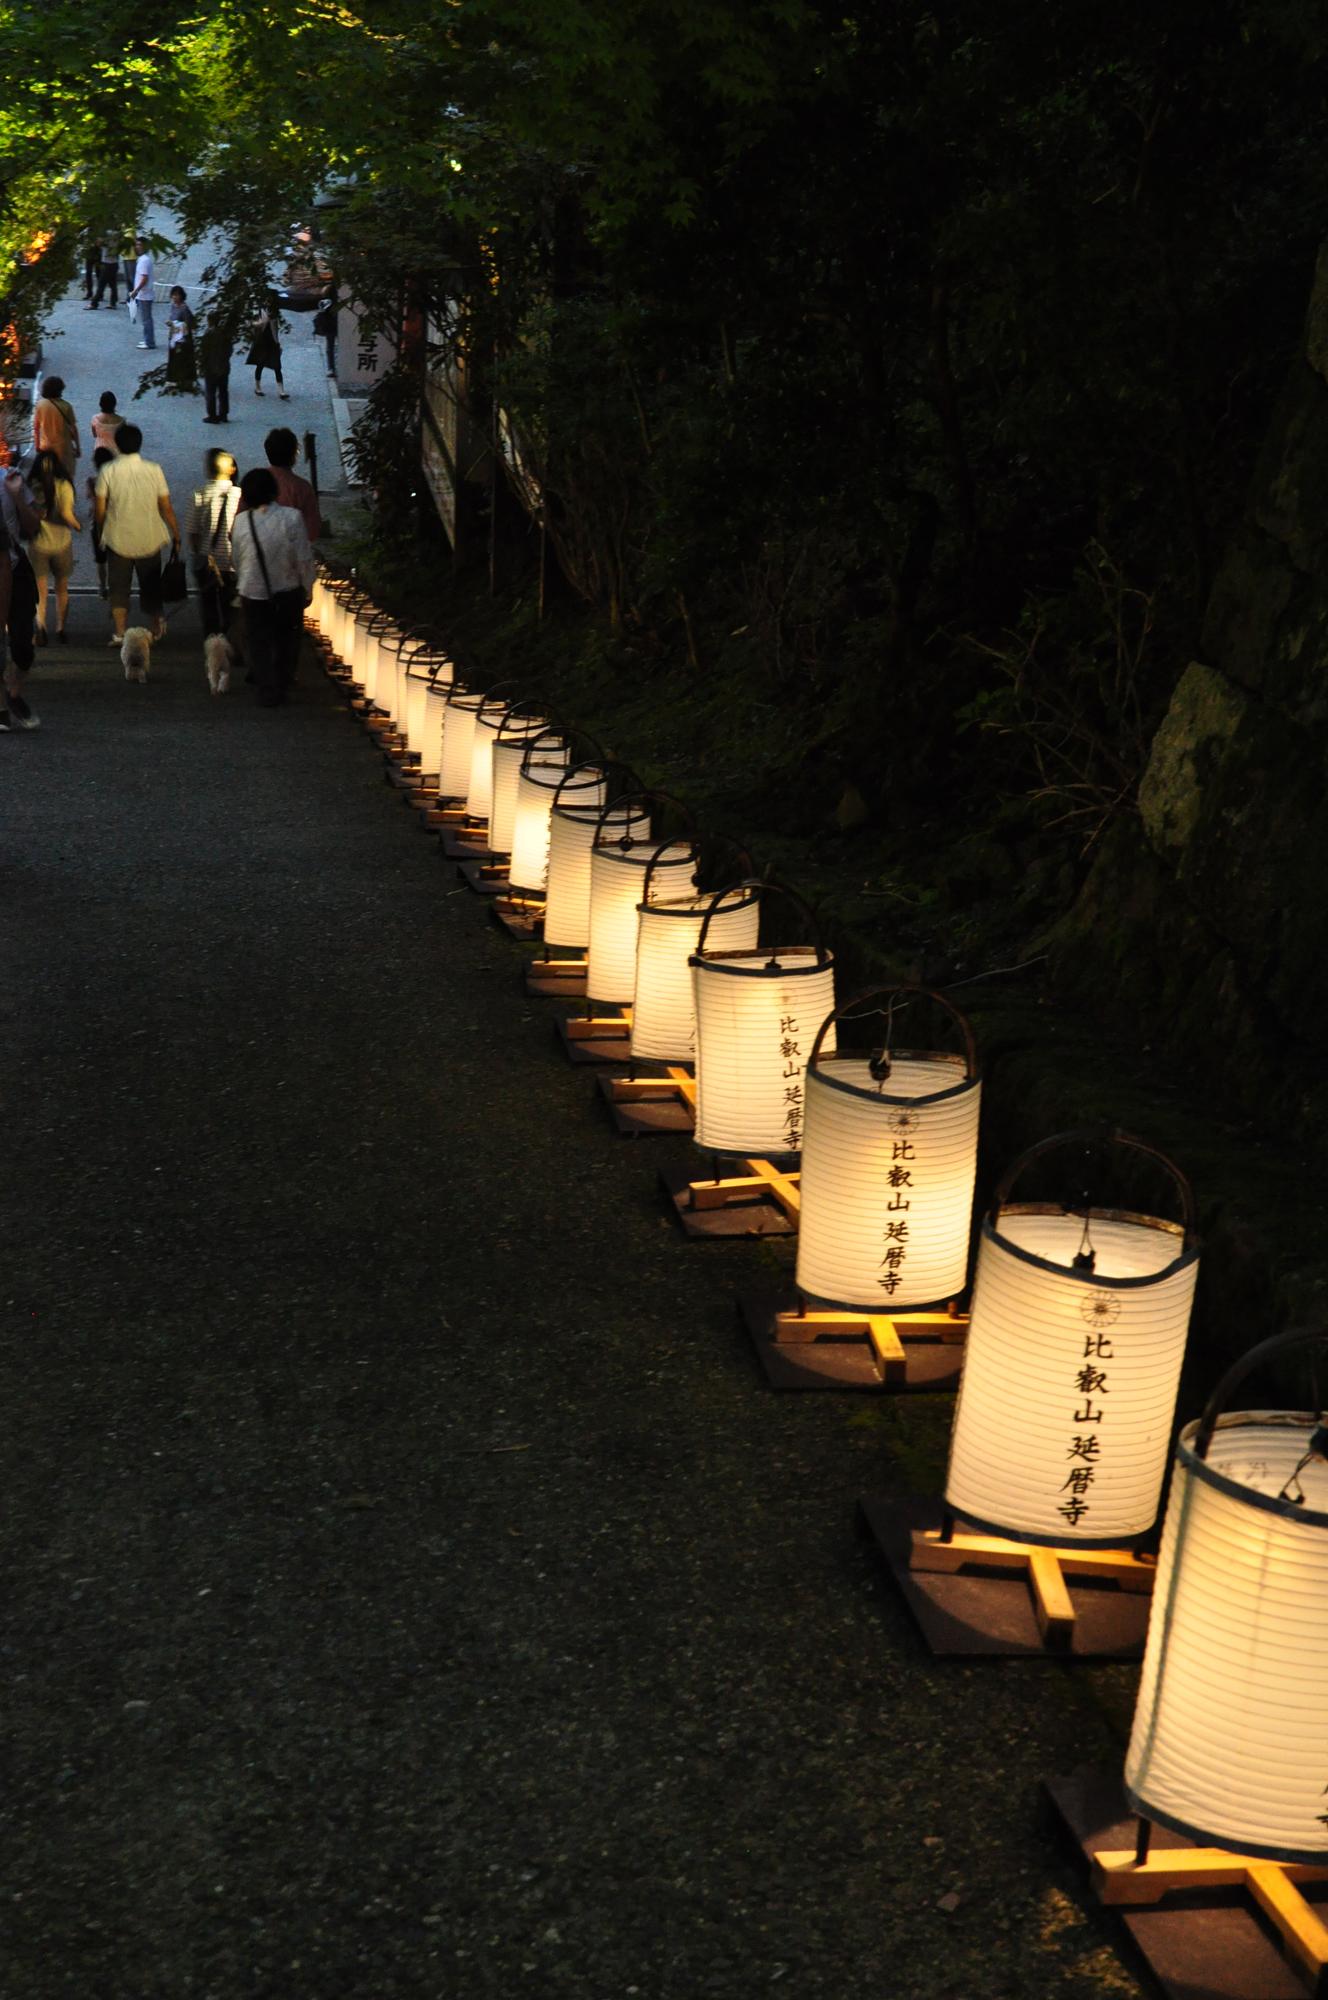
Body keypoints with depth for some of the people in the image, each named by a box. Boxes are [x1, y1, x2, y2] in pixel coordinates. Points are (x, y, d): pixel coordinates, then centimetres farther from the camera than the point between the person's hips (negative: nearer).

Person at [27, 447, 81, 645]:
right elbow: (66, 514, -22)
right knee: (62, 589, 19)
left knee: (40, 591, 9)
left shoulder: (30, 487, -10)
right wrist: (77, 525, -5)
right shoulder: (63, 486, -13)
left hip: (37, 545, 0)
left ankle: (40, 625, -14)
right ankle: (61, 629, 23)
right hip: (61, 545, 0)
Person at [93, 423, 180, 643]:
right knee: (151, 585, 19)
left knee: (119, 587, 10)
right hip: (149, 540, 1)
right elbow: (166, 508, -6)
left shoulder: (107, 471, -10)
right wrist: (176, 535, 5)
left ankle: (119, 633, 4)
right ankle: (157, 627, 34)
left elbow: (100, 510, -6)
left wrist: (102, 532, 12)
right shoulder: (153, 469, -8)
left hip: (118, 540, -1)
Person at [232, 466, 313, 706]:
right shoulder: (291, 518, -19)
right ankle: (282, 684, 29)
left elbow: (237, 560, 1)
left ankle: (268, 691, 8)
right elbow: (304, 559, -15)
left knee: (259, 643, 13)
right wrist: (308, 588, -1)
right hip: (288, 591, 0)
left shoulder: (241, 523, -12)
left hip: (253, 594, 0)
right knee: (287, 640, 20)